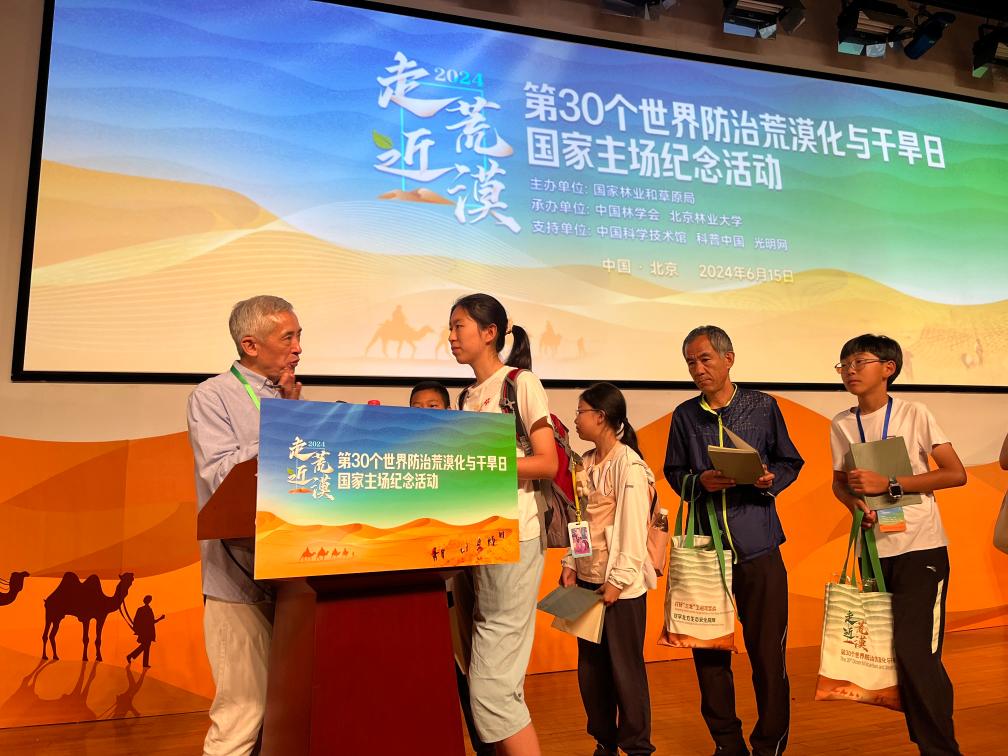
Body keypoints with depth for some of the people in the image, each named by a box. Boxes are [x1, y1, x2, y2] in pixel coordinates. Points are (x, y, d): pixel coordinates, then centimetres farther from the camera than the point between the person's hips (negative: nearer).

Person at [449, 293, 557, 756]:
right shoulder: (469, 397, 17)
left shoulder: (521, 382, -4)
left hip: (513, 540, -7)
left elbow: (547, 463, -11)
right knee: (483, 676, 12)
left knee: (491, 686, -7)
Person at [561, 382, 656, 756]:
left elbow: (634, 527, -16)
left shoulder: (629, 464, -13)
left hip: (621, 585, -7)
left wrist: (619, 580, -17)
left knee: (625, 668, 5)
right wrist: (571, 565, 7)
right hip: (588, 579, 7)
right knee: (590, 667, 14)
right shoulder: (586, 463, 9)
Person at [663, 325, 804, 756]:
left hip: (759, 546, -1)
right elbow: (674, 473, 11)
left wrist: (770, 479, -11)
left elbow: (790, 463, 9)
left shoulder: (763, 406, 3)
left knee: (767, 649, 5)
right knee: (707, 648, 8)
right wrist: (700, 482, -9)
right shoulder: (684, 415, 7)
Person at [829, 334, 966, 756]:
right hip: (874, 548, 4)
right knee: (888, 650, 9)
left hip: (920, 546, -4)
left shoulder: (914, 414, -7)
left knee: (915, 650, -10)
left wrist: (888, 485, -17)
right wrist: (856, 503, -9)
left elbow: (956, 474, -9)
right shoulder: (841, 425, 3)